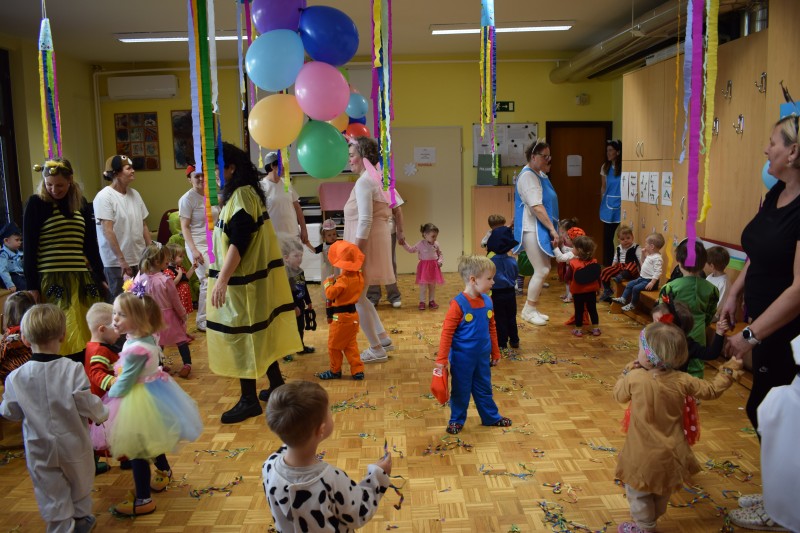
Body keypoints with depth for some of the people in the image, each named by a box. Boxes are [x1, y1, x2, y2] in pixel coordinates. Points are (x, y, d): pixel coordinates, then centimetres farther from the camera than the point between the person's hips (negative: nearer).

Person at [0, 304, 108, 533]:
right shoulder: (72, 369, -23)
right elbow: (88, 405, -19)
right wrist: (102, 413, 2)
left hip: (40, 451, 0)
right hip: (74, 445, 0)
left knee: (52, 496, 15)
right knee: (80, 484, 25)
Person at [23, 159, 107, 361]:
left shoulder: (81, 204, 11)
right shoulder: (36, 204, -1)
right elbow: (29, 248, -2)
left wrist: (100, 277, 14)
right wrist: (32, 286, -6)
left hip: (82, 279, 4)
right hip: (51, 280, -4)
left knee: (87, 337, 3)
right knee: (59, 339, -7)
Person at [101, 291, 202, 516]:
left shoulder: (136, 349, -32)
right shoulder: (146, 338, -3)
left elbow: (124, 383, -23)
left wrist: (107, 398, -7)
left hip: (138, 402, -10)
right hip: (151, 393, 10)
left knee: (138, 450, 4)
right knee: (151, 441, 30)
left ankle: (143, 500, 18)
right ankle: (164, 471, 53)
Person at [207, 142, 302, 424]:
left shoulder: (241, 196, -17)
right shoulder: (242, 193, 13)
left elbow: (238, 243, -24)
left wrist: (222, 280, -28)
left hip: (242, 282, -10)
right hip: (250, 279, 10)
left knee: (240, 336, -2)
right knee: (259, 334, 17)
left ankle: (249, 400, 8)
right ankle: (277, 385, 28)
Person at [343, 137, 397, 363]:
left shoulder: (364, 182, -15)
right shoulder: (376, 179, 14)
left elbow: (365, 221, -22)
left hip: (365, 243, -10)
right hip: (375, 240, 10)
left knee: (356, 298, 0)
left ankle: (377, 350, 7)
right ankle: (383, 338, 25)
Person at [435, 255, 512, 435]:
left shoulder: (487, 301, -3)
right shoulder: (458, 304, -23)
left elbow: (492, 328, 9)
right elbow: (447, 332, -19)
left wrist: (495, 353, 14)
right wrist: (442, 359, -18)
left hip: (482, 356, 5)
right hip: (462, 358, -5)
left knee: (484, 388, 20)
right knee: (461, 390, 12)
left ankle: (491, 417, 37)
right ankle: (456, 420, 30)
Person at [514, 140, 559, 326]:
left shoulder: (540, 175, 14)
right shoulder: (528, 176, -17)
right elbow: (536, 207, -23)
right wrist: (552, 229, -21)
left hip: (541, 229, 10)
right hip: (532, 230, -10)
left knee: (544, 269, 12)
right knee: (542, 271, -7)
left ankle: (533, 308, 22)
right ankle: (528, 310, 6)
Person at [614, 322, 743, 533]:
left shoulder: (635, 378, -22)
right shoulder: (682, 381, -13)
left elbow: (619, 394, -2)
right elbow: (711, 390, 3)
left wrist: (628, 370, 9)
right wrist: (730, 370, 15)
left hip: (644, 454, -5)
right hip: (670, 452, 5)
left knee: (638, 492, 16)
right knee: (662, 491, 28)